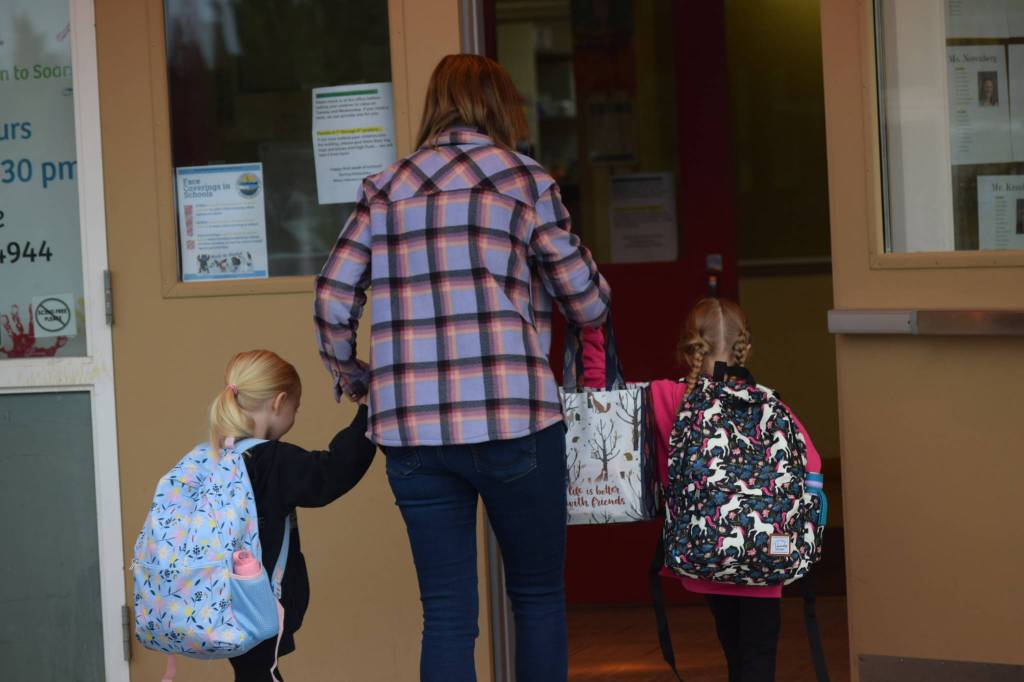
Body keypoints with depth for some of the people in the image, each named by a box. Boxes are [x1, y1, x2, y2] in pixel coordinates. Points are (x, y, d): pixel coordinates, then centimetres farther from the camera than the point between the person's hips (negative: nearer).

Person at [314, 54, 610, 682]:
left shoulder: (385, 189, 11)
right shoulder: (525, 180, 3)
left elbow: (333, 299, 6)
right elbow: (589, 304, 7)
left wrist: (348, 374, 23)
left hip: (411, 434, 3)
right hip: (511, 420, -3)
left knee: (447, 615, 6)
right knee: (539, 597, 13)